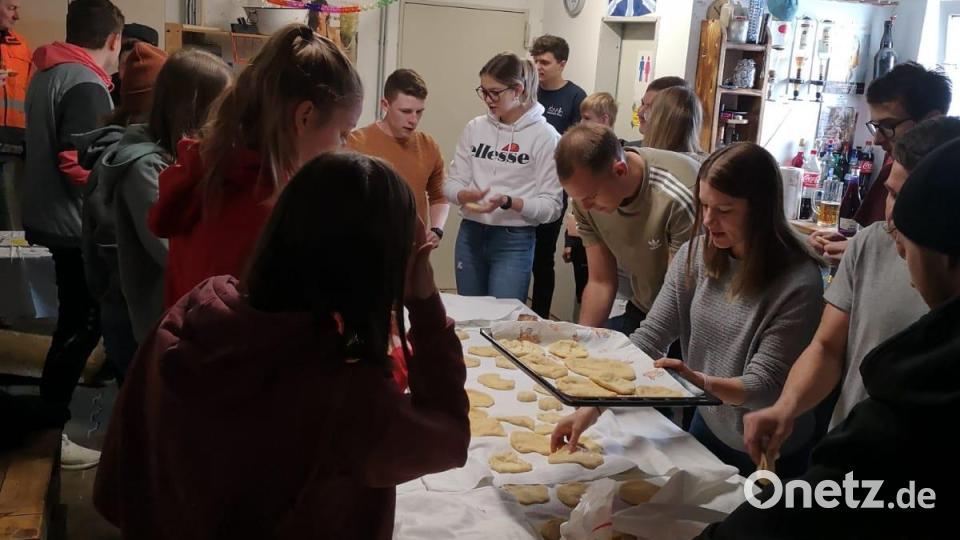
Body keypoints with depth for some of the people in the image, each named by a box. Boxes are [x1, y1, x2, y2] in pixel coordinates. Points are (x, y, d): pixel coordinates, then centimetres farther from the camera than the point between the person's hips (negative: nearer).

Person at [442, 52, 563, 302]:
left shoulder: (544, 135, -8)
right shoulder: (475, 127, 5)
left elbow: (551, 206, -10)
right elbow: (452, 182, 5)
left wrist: (508, 202, -24)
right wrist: (464, 195, -18)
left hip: (514, 240, -4)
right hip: (470, 234, 4)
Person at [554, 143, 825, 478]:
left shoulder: (798, 283, -25)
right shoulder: (697, 255, -10)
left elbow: (765, 385, -23)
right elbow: (649, 339, -11)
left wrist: (701, 382, -41)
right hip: (707, 426, 5)